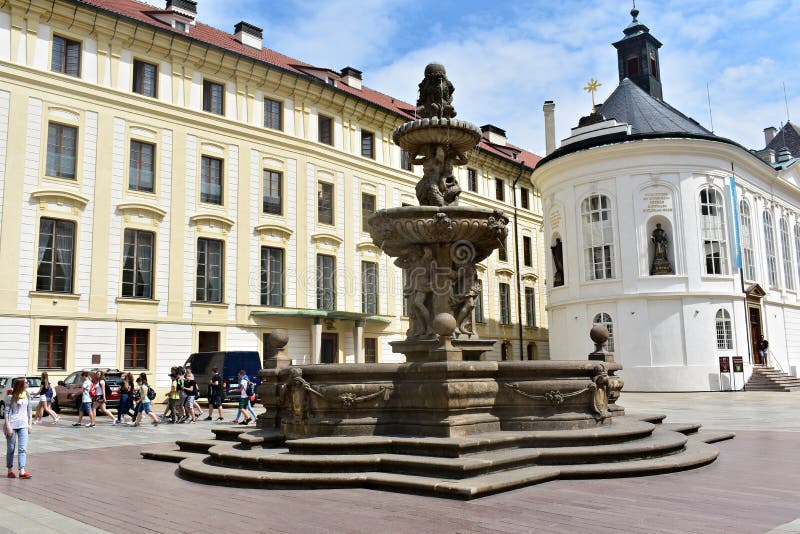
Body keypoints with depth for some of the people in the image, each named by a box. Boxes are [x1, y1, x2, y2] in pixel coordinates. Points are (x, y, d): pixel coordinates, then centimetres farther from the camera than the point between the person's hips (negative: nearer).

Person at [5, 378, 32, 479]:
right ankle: (10, 470, 20)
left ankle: (22, 471, -8)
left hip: (23, 425, 3)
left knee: (23, 449, -5)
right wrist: (8, 426, -12)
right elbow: (7, 412, -7)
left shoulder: (27, 396, 7)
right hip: (12, 425, -3)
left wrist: (30, 424, 10)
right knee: (11, 449, 7)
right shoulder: (11, 397, -7)